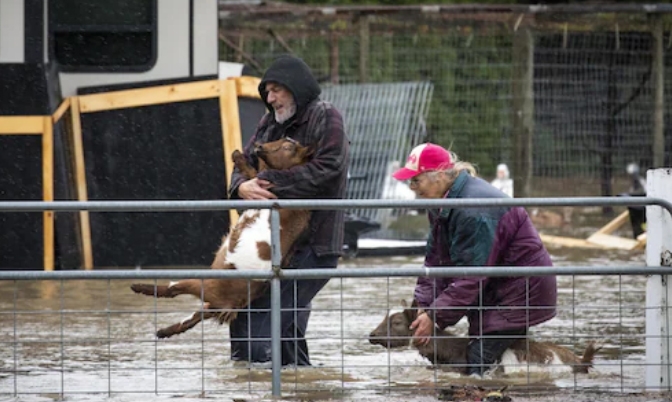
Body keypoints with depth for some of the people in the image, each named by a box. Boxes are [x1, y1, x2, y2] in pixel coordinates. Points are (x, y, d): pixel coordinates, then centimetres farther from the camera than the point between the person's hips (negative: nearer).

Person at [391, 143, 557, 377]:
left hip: (523, 291, -10)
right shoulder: (442, 207, 6)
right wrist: (424, 306, -8)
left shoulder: (474, 210, -27)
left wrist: (435, 316, -26)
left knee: (479, 361, -18)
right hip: (495, 291, 10)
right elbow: (435, 261, 5)